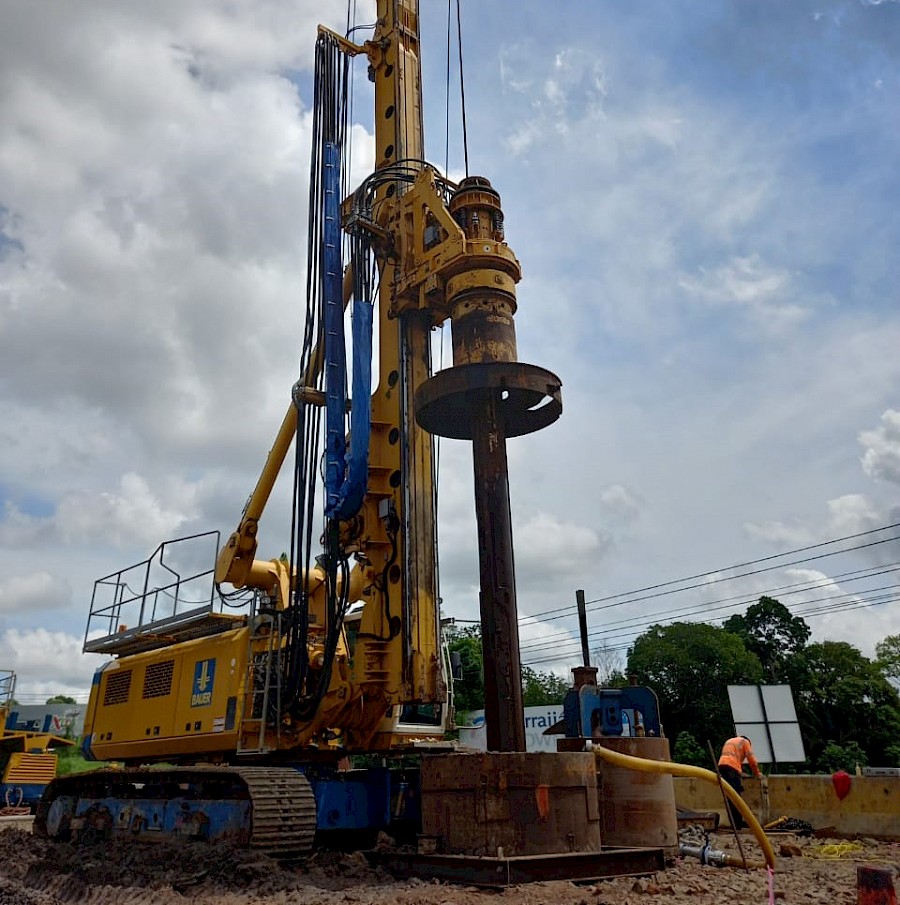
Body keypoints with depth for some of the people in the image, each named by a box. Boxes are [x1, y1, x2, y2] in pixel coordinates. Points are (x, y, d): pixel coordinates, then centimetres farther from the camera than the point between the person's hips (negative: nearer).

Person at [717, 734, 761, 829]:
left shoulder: (729, 741, 35)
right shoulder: (745, 741, 17)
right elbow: (751, 759, 10)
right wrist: (757, 773, 21)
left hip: (721, 765, 6)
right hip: (732, 767, -6)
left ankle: (735, 824, 5)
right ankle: (738, 823, -12)